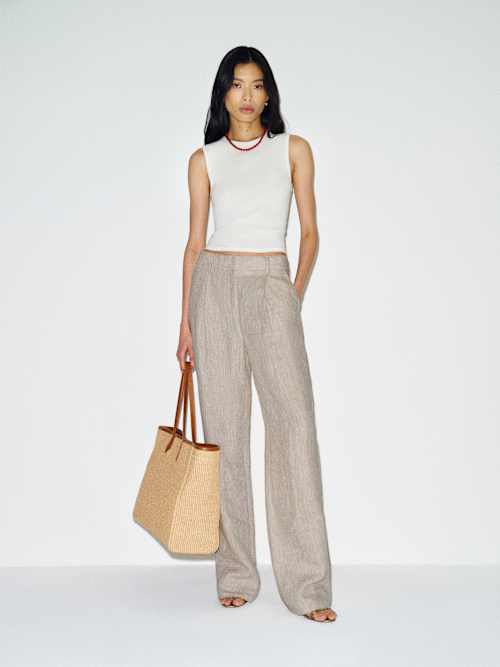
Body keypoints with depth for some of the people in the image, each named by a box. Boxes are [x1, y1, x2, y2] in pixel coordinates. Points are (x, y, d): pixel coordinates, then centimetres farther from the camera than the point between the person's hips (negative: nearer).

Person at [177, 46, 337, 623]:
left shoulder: (294, 150, 10)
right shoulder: (204, 159, 10)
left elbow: (309, 232, 9)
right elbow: (194, 243, 9)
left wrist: (296, 293, -4)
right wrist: (185, 322, 4)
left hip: (272, 286, -1)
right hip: (215, 285, 1)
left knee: (294, 421, -13)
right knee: (224, 427, 1)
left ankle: (306, 585, -7)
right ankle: (236, 576, 11)